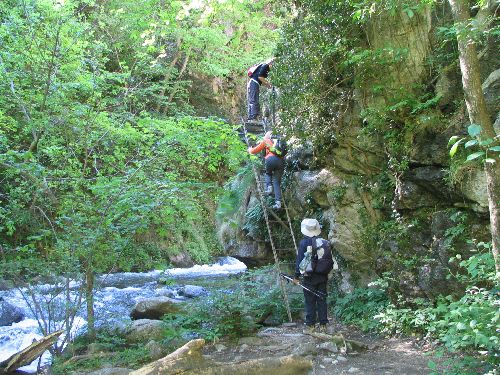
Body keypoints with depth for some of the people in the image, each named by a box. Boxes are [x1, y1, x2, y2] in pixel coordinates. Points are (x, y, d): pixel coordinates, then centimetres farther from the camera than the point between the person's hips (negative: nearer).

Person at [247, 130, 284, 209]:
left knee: (268, 173, 30)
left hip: (271, 159, -3)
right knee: (277, 182, 6)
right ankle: (278, 202, -8)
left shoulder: (265, 141, 20)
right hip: (281, 161, 3)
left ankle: (269, 187, 3)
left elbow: (254, 151, 21)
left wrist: (250, 150, 44)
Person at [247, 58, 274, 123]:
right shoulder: (265, 66, -7)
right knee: (254, 101, -12)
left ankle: (250, 118, 11)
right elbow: (260, 77, -17)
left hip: (251, 83, 10)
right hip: (254, 84, -10)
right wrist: (267, 83, -7)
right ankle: (253, 118, -15)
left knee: (251, 102, 9)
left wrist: (267, 84, 12)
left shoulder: (265, 67, 22)